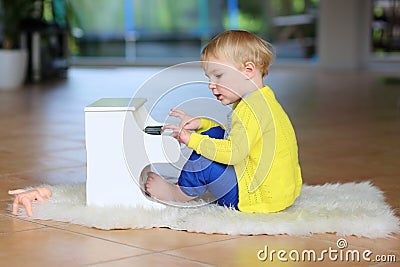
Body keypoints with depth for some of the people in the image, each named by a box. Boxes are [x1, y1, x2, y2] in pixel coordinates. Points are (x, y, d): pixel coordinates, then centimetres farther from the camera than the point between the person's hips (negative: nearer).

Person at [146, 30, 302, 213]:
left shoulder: (252, 108, -21)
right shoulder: (258, 101, 14)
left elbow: (234, 153, -28)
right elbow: (234, 136, 20)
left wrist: (192, 140, -20)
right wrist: (200, 124, 7)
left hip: (261, 196, -11)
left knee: (204, 161, -13)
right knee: (214, 134, 14)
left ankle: (182, 193, 13)